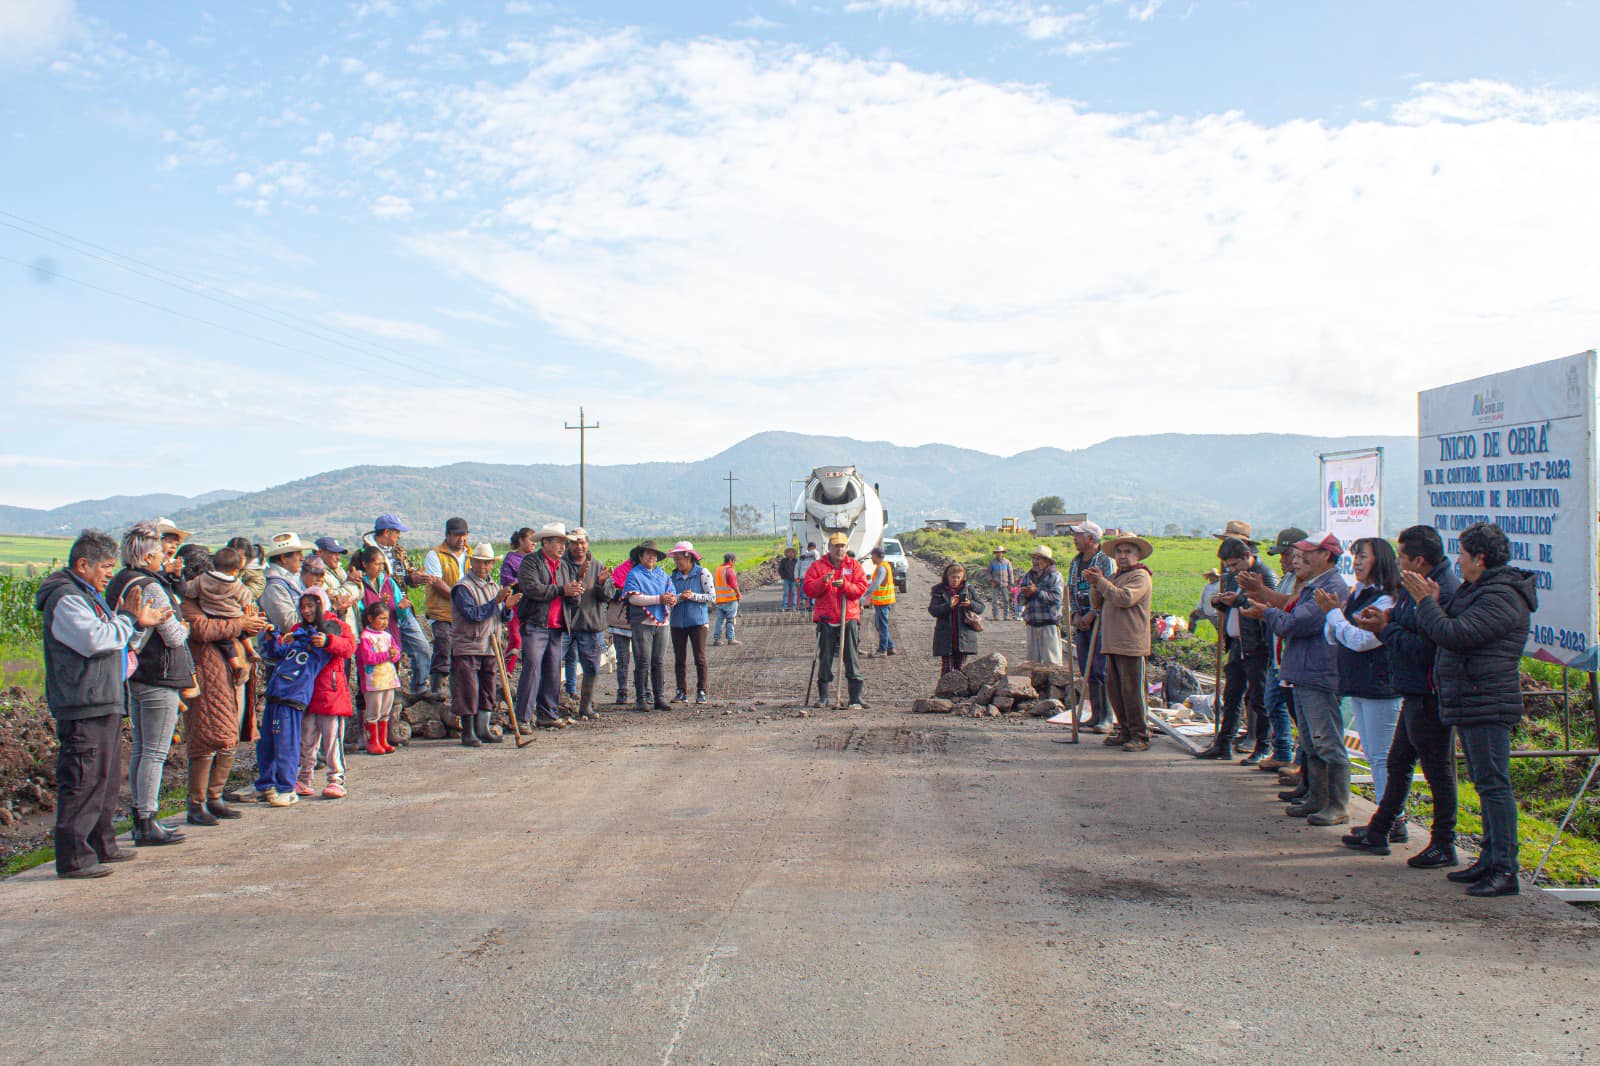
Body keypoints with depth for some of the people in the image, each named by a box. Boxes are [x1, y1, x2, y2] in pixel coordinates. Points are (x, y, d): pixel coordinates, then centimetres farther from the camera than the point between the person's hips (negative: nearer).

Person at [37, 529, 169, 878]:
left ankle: (101, 845, 29)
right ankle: (73, 857, -5)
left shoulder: (88, 595, 20)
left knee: (107, 777, 18)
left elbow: (109, 634, 24)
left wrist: (133, 619, 7)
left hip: (105, 704, 11)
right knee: (83, 782, -9)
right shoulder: (65, 600, -14)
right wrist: (128, 619, -11)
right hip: (83, 708, -11)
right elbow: (96, 640, -25)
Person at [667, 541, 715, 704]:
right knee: (679, 659, 5)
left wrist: (693, 596, -16)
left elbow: (712, 596, -7)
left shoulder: (702, 573, -3)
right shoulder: (673, 576, 9)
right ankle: (681, 692, 12)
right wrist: (680, 597, -15)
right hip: (677, 622, 4)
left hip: (697, 621, -4)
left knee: (700, 657, -2)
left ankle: (701, 692, 5)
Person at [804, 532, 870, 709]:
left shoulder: (854, 566, 9)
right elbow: (808, 589, -2)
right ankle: (823, 697, 15)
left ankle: (856, 699, 1)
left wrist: (844, 585, -17)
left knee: (852, 659, -1)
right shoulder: (817, 566, 7)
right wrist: (824, 581, -18)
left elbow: (861, 588, -1)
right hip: (825, 619, 0)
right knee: (824, 659, 5)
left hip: (849, 617, 0)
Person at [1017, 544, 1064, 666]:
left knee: (1051, 660, -6)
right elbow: (1020, 598, 12)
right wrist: (1026, 595, -10)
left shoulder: (1055, 576, -2)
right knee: (1032, 659, 10)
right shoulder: (1027, 576, 16)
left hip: (1049, 623, -6)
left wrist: (1037, 591, -17)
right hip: (1032, 623, 6)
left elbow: (1056, 597, -15)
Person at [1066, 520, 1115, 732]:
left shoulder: (1105, 560, -7)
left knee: (1101, 671, -9)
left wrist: (1091, 615, -15)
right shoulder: (1075, 562, 15)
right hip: (1082, 621, 7)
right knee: (1087, 672, 8)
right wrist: (1075, 615, 0)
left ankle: (1106, 718, -5)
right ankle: (1095, 715, 15)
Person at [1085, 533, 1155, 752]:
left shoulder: (1140, 576, -4)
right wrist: (1095, 584, 2)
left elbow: (1125, 597, -21)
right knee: (1114, 690, 10)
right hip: (1112, 644, 9)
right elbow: (1097, 604, 19)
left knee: (1132, 691, -7)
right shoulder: (1115, 577, 23)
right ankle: (1125, 730, 20)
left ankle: (1140, 736, -2)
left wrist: (1101, 582, -15)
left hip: (1131, 644, -8)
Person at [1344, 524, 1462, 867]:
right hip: (1414, 694, 11)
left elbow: (1425, 649, -25)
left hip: (1428, 695, -11)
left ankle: (1443, 846, 10)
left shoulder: (1443, 592, -21)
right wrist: (1386, 618, -1)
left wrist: (1385, 629, -17)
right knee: (1398, 762, 18)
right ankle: (1380, 830, 29)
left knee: (1437, 770, 0)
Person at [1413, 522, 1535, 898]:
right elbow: (1447, 634, 17)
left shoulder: (1501, 597, -16)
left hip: (1487, 706, -11)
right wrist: (1431, 602, 5)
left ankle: (1505, 870, -9)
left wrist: (1426, 602, -11)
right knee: (1486, 785, 14)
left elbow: (1454, 635, -24)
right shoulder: (1477, 590, 19)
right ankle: (1490, 861, 22)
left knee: (1494, 785, -10)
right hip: (1469, 705, 11)